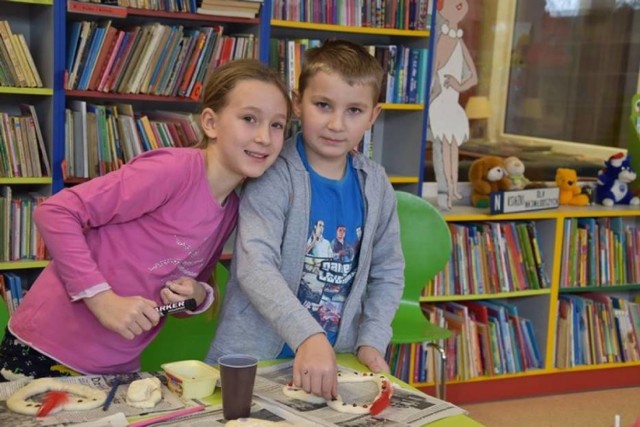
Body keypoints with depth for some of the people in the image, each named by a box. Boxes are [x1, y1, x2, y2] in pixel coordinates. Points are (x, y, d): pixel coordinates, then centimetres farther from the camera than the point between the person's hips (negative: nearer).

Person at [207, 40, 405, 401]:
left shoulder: (376, 185, 3)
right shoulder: (275, 176, -11)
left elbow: (388, 272, 11)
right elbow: (255, 266, -23)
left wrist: (372, 341, -1)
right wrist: (308, 337, -33)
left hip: (333, 359, 3)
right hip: (254, 358, -3)